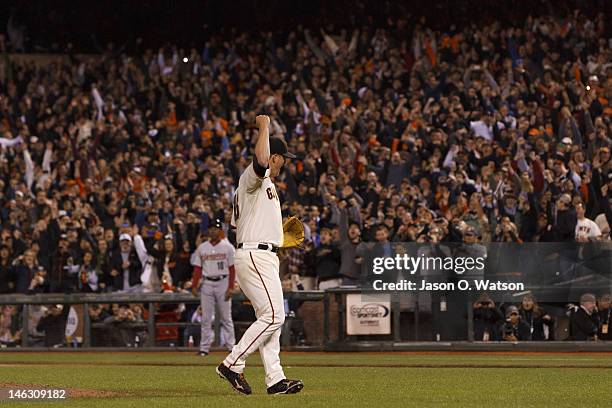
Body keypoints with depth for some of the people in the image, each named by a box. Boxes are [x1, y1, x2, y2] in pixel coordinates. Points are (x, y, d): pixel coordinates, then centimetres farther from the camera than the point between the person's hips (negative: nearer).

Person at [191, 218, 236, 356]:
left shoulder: (227, 247, 1)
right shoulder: (202, 248, 10)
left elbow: (232, 268, -2)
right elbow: (197, 268, 9)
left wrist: (231, 287, -10)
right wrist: (194, 286, 0)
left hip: (222, 282, -3)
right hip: (206, 283, 3)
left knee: (226, 317, -2)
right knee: (206, 318, 1)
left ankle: (231, 346, 2)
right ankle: (204, 348, 3)